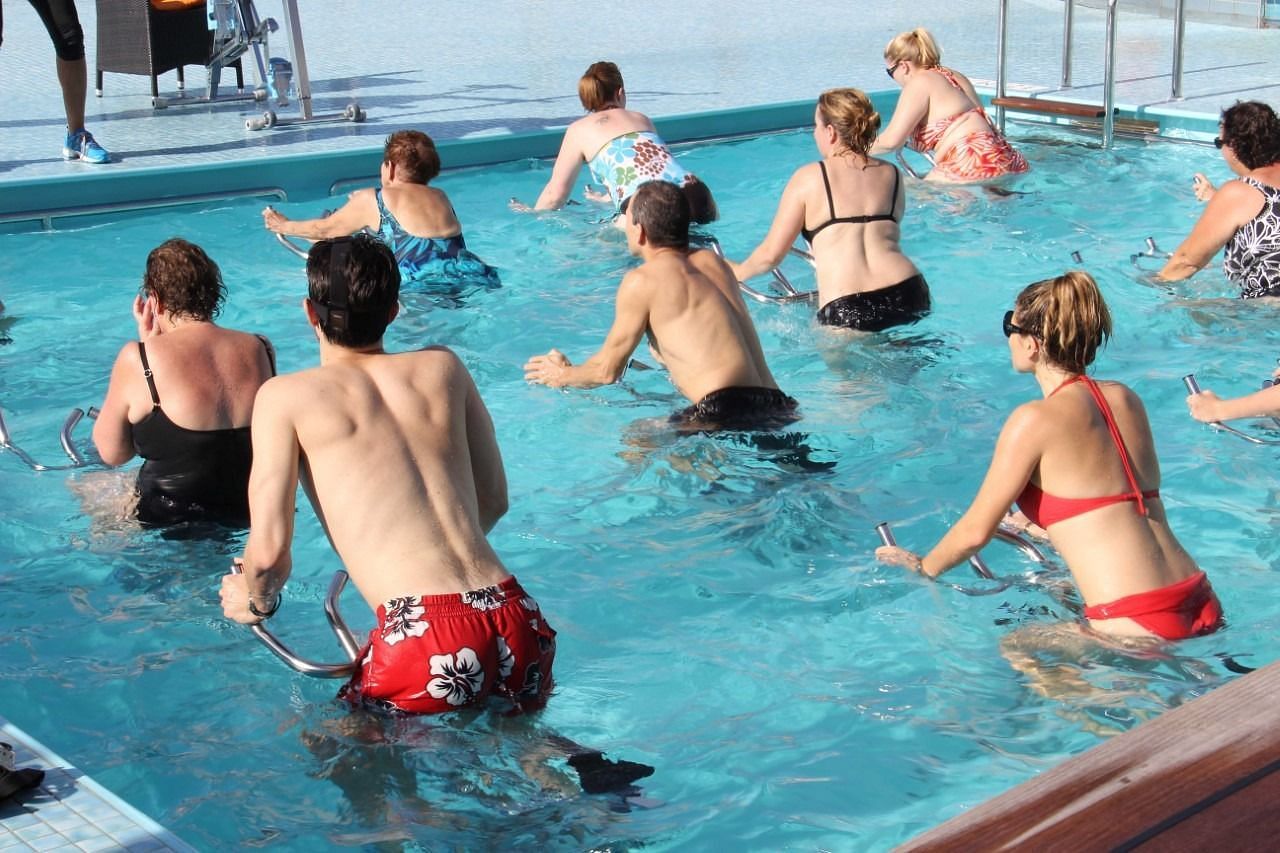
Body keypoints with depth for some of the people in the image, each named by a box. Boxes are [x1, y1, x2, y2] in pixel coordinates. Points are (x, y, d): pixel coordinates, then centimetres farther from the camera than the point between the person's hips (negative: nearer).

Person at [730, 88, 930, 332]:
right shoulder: (891, 174, 15)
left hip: (846, 311, -4)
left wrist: (738, 271, 28)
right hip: (909, 295, 5)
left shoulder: (808, 178, 4)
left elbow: (770, 255, 7)